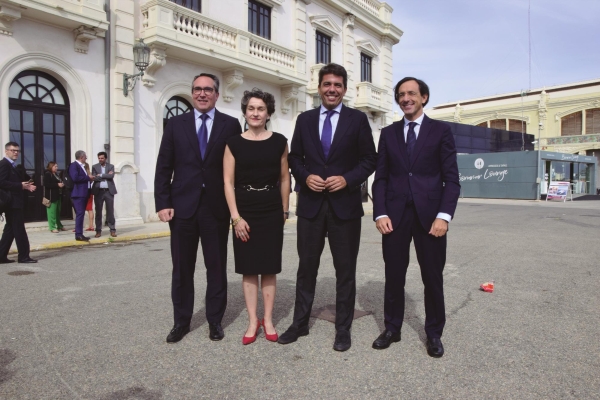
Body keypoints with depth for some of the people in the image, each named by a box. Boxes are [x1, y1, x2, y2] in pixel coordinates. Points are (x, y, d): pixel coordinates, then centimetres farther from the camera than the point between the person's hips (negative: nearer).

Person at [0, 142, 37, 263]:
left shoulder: (12, 165, 19)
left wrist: (25, 185, 6)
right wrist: (21, 185, -21)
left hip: (14, 202, 10)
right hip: (12, 202, -10)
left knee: (10, 230, 13)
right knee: (19, 229, -6)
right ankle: (24, 256, 0)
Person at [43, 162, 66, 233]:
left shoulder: (56, 174, 18)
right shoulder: (47, 174, -7)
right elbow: (46, 184, -19)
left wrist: (62, 184, 8)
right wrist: (57, 185, -20)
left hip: (58, 196, 9)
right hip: (51, 196, -9)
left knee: (58, 212, 13)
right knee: (52, 212, -6)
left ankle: (59, 226, 20)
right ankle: (52, 227, -3)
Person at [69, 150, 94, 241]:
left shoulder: (81, 166, 19)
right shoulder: (73, 165, -9)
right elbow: (75, 178, -22)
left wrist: (89, 178, 7)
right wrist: (88, 177, -14)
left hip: (83, 194, 10)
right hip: (78, 194, -10)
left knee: (81, 214, 11)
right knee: (80, 214, -11)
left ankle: (80, 234, 15)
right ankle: (78, 235, -10)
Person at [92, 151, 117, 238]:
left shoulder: (111, 166, 8)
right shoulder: (94, 167, 8)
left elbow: (111, 176, -10)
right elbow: (94, 178, -6)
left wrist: (101, 175, -9)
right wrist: (106, 176, -9)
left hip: (109, 191, -1)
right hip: (98, 191, 1)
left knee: (110, 211, 0)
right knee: (98, 211, 3)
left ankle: (112, 230, 5)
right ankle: (98, 230, 10)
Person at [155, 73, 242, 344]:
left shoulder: (231, 125, 3)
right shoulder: (176, 124, 8)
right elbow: (163, 167, 5)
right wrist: (162, 203, -4)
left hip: (217, 207, -1)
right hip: (182, 206, 2)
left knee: (217, 267, 8)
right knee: (182, 268, 10)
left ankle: (215, 320, 24)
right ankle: (181, 321, 27)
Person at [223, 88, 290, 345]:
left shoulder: (279, 142, 2)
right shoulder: (234, 143, 0)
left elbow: (284, 178, 7)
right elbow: (228, 182, -2)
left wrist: (284, 210, 6)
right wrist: (236, 217, -9)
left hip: (272, 213, 0)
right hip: (244, 213, 0)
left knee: (269, 268, 8)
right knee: (248, 269, 6)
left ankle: (268, 320, 20)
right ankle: (252, 321, 18)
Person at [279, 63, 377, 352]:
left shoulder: (357, 119, 2)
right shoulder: (304, 120, 9)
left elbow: (369, 159, 1)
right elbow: (295, 157, 11)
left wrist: (348, 179, -14)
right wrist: (305, 177, -9)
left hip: (345, 204, -2)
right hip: (310, 204, 2)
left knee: (345, 269, 7)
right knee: (306, 266, 10)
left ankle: (343, 328, 23)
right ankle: (300, 323, 26)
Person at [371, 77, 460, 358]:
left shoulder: (441, 131, 4)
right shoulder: (389, 133, 11)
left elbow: (451, 178, 0)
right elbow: (380, 177, 7)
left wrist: (444, 216, -12)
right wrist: (380, 213, -4)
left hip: (429, 215, -1)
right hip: (395, 215, 2)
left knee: (433, 277, 8)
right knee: (394, 276, 9)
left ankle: (434, 334, 26)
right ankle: (392, 328, 26)